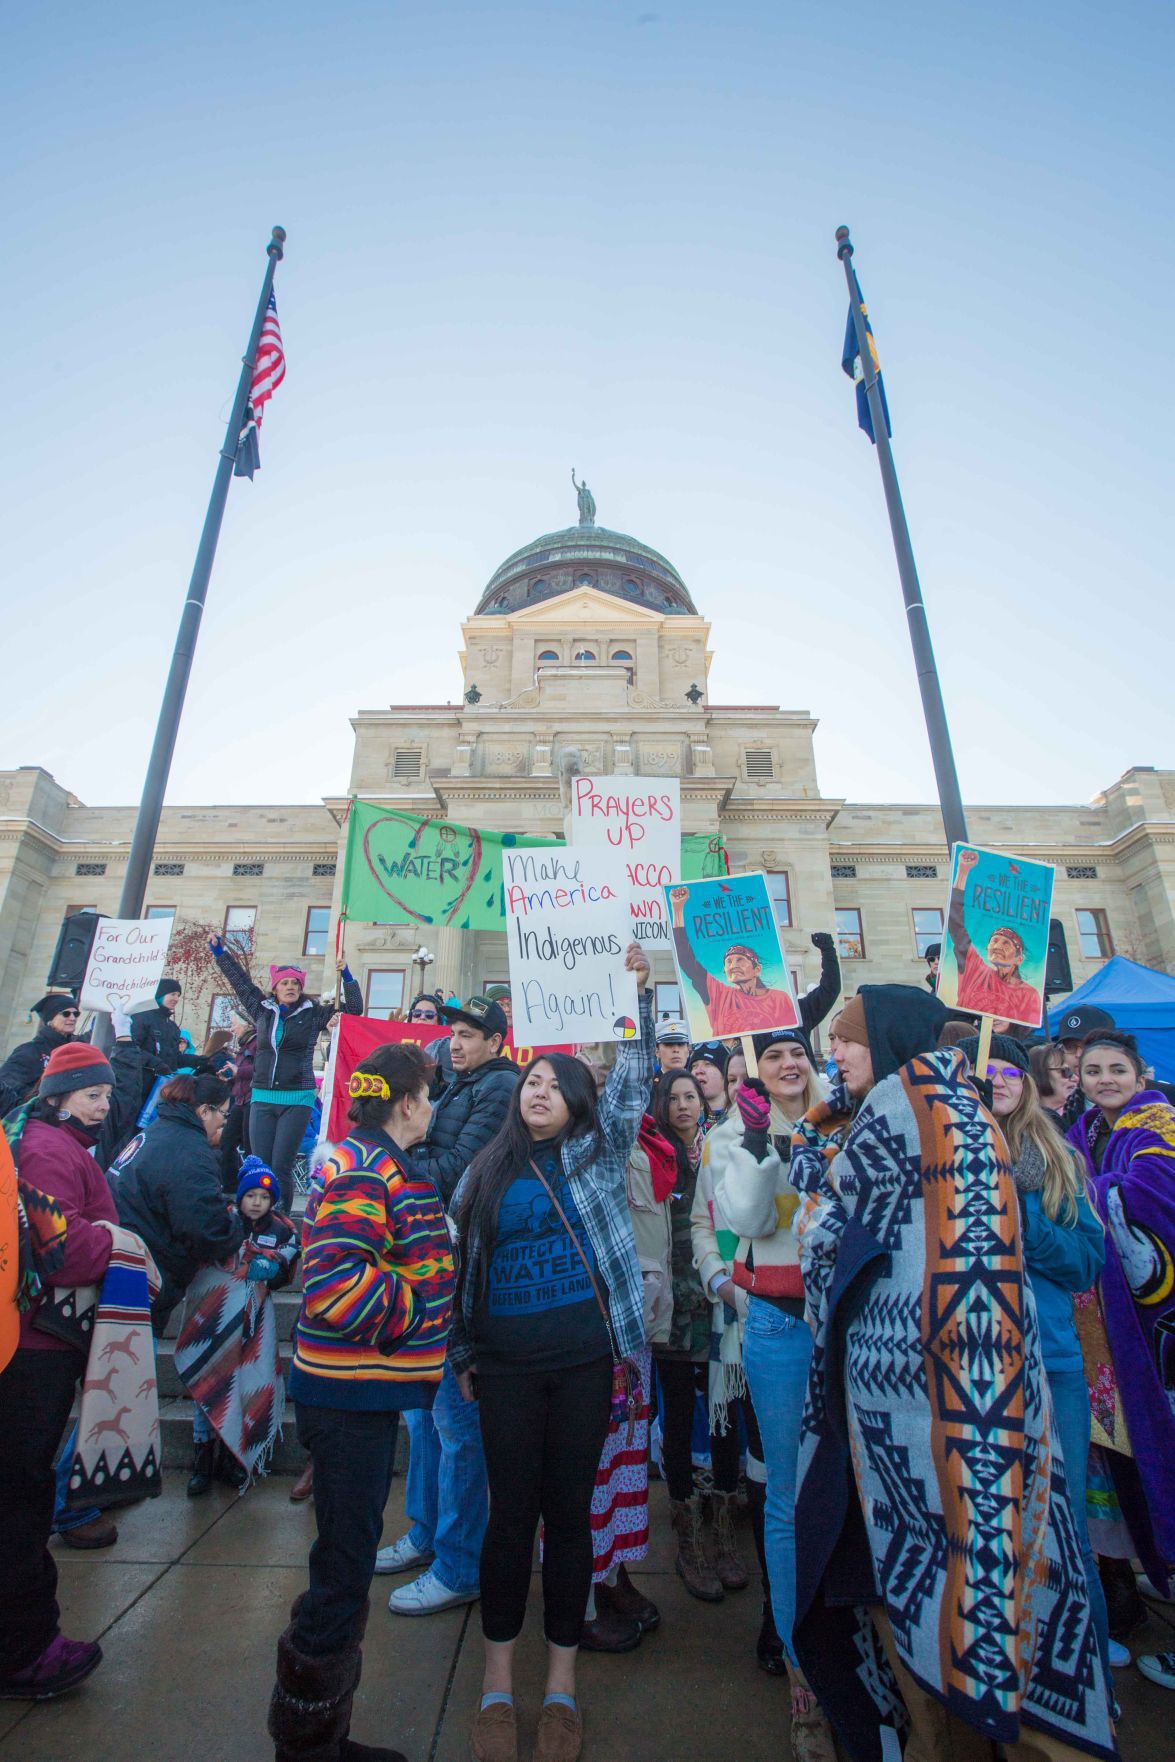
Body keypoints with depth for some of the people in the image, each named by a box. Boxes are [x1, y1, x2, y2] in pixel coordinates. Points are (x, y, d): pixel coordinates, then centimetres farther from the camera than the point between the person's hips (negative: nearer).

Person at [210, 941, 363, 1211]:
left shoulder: (313, 1014, 2)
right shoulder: (263, 1012, 10)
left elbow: (354, 1009, 0)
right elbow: (241, 983, 19)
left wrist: (346, 976, -8)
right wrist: (220, 953, 23)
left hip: (297, 1100, -3)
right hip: (262, 1098, 3)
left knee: (281, 1167, -5)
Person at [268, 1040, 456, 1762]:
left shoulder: (382, 1166, 10)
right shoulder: (365, 1172, -22)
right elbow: (335, 1281, -32)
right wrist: (411, 1313, -19)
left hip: (365, 1390, 10)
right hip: (351, 1393, -10)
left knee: (349, 1565, 22)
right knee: (344, 1573, 5)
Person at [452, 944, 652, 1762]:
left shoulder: (597, 1154, 1)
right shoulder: (488, 1170, 7)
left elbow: (634, 1080, -8)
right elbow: (464, 1265, 13)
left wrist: (640, 990, -16)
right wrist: (463, 1352, 11)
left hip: (584, 1356, -1)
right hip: (506, 1362, 1)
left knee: (570, 1509, 10)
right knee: (511, 1511, 9)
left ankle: (562, 1677, 29)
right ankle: (499, 1674, 29)